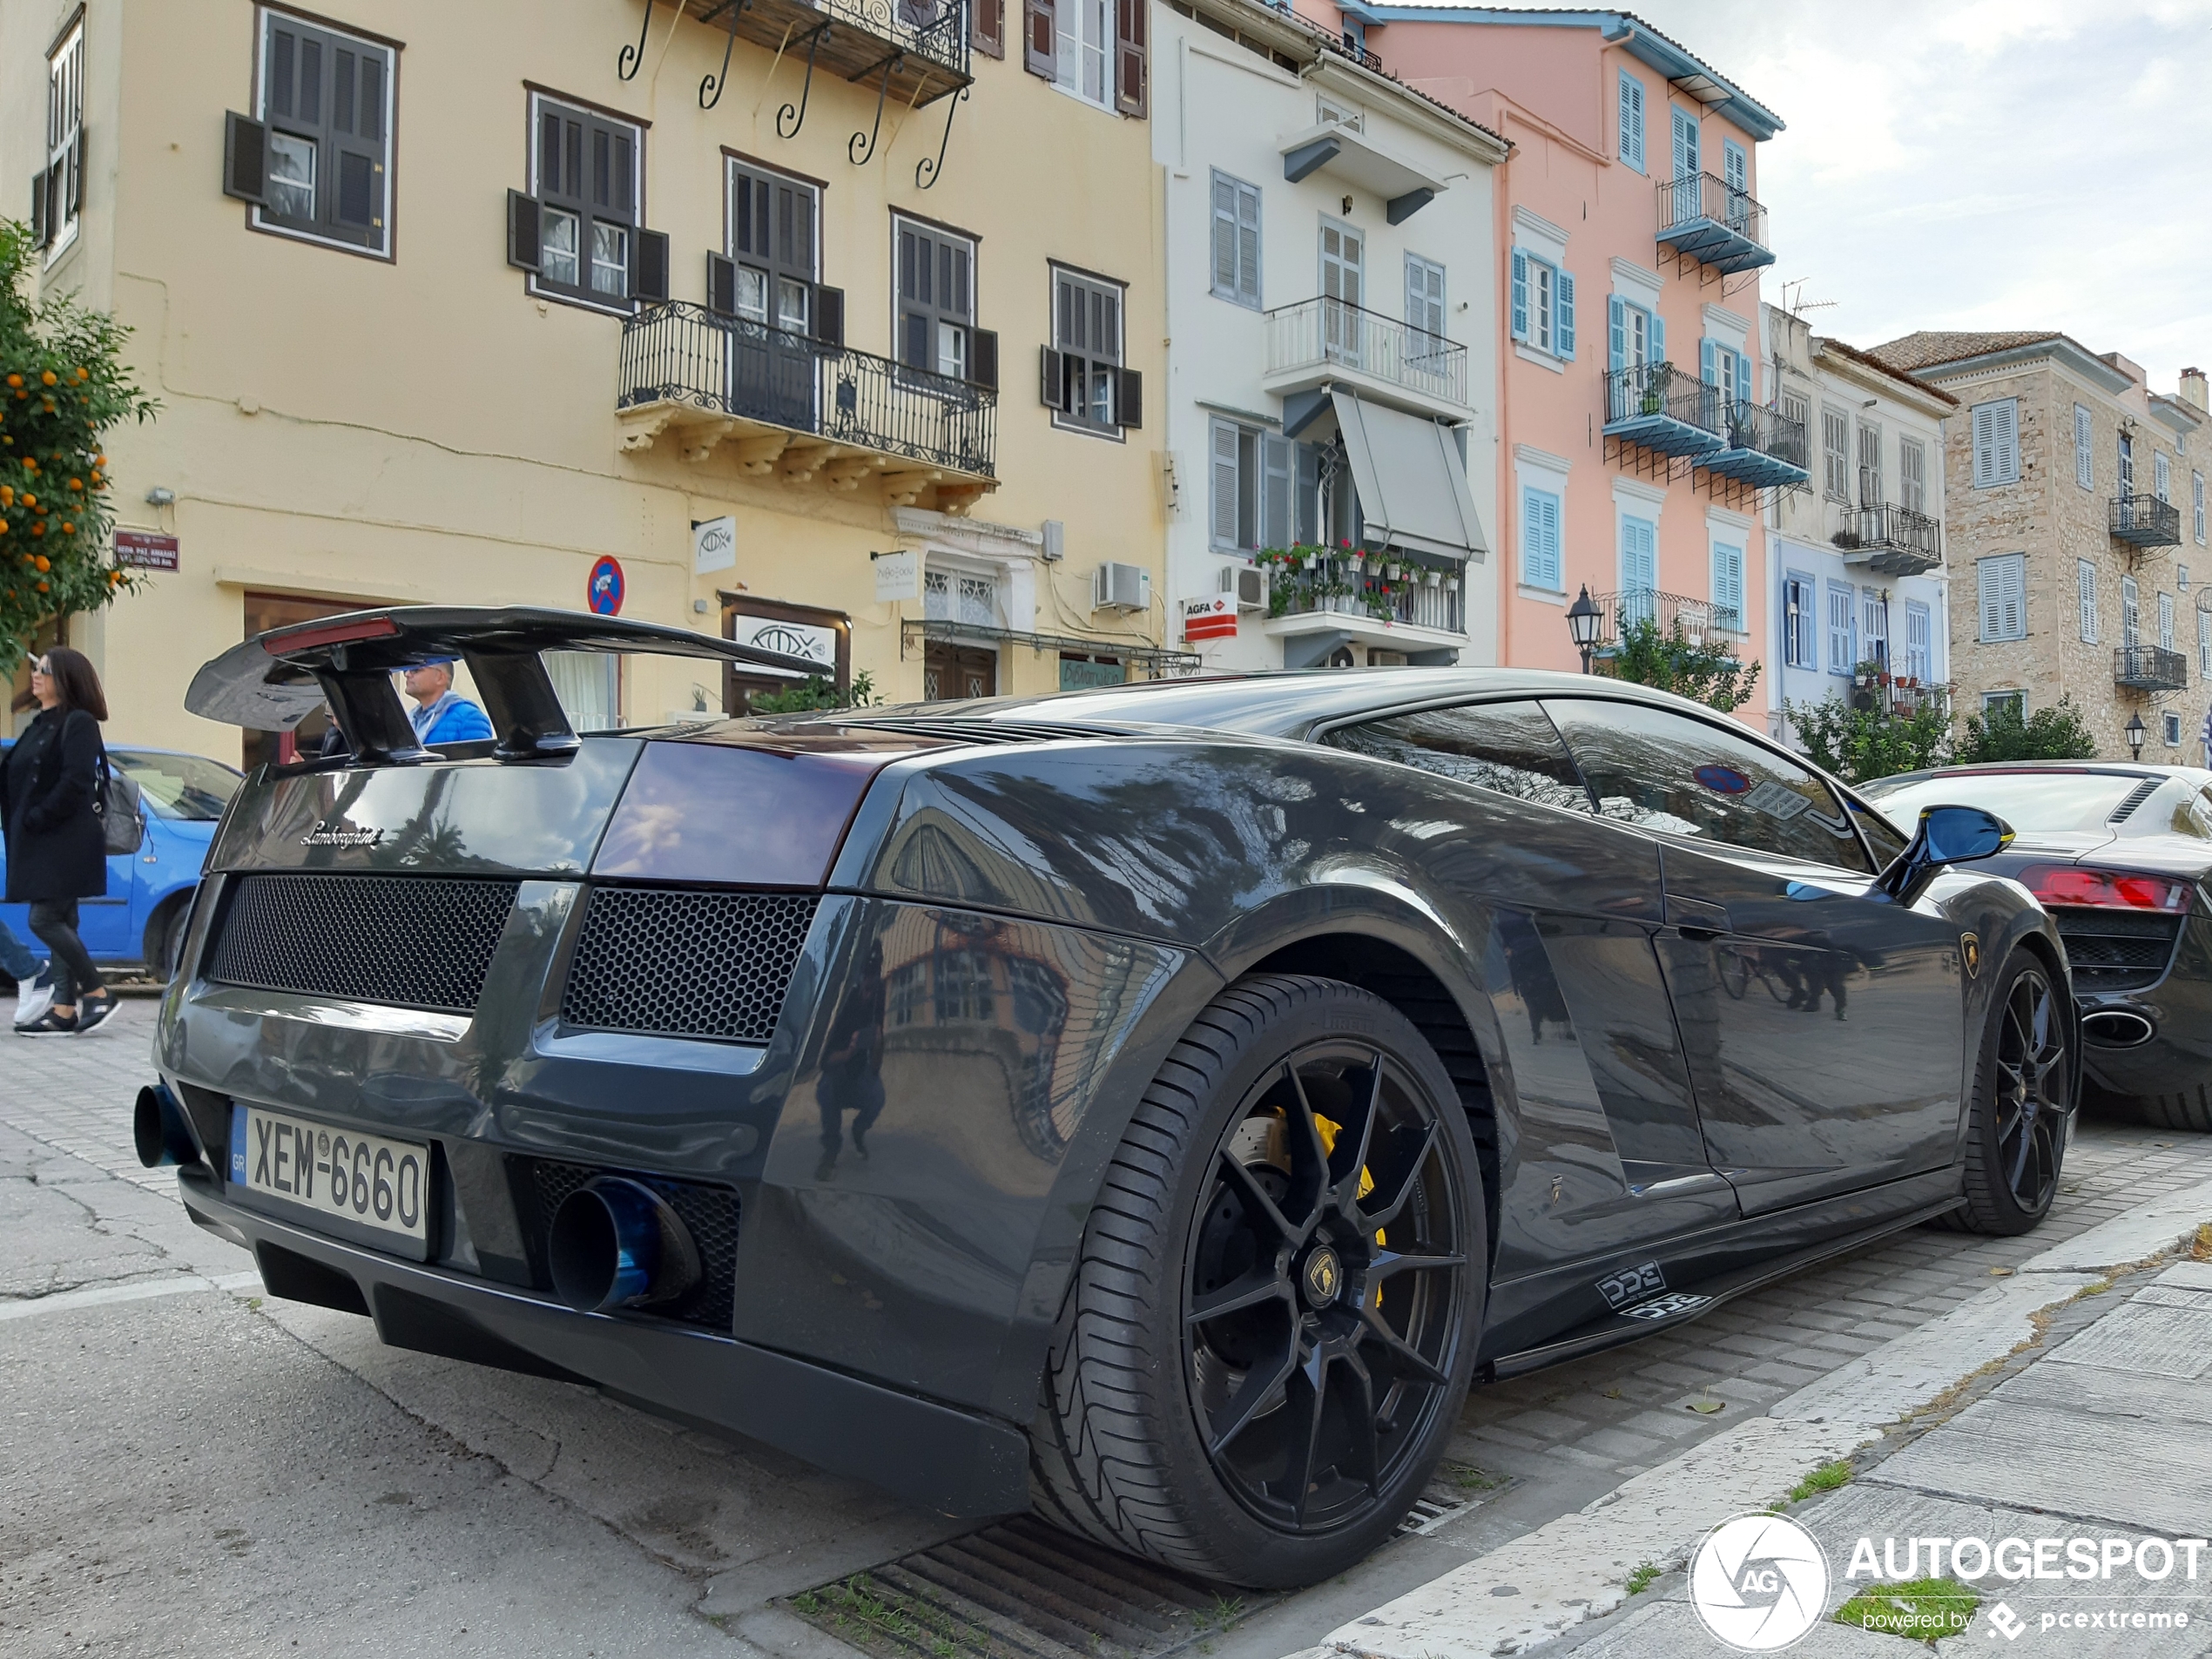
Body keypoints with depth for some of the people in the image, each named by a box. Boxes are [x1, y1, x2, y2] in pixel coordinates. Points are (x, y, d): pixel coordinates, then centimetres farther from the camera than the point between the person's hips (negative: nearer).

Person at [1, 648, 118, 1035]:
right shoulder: (41, 725, 17)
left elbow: (75, 784, -18)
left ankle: (98, 992, -1)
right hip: (40, 844, 9)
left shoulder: (78, 723, -9)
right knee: (60, 923, 8)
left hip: (65, 843, -9)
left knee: (45, 920, -11)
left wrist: (36, 820, -16)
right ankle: (65, 1010, 11)